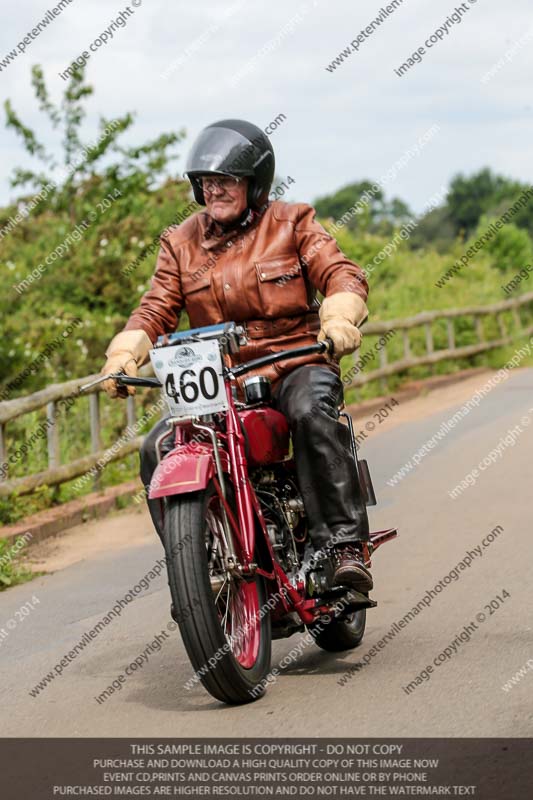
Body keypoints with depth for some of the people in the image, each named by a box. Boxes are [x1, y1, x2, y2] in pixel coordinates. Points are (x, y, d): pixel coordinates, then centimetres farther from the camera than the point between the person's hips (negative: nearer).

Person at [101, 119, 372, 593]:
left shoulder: (292, 224, 3)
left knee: (312, 415, -37)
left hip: (296, 365, -3)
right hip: (217, 381, 3)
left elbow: (342, 275, -8)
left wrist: (339, 320, -30)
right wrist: (124, 355, -12)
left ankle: (345, 546, -33)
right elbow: (156, 310, 7)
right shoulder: (181, 243, 12)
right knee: (158, 450, -19)